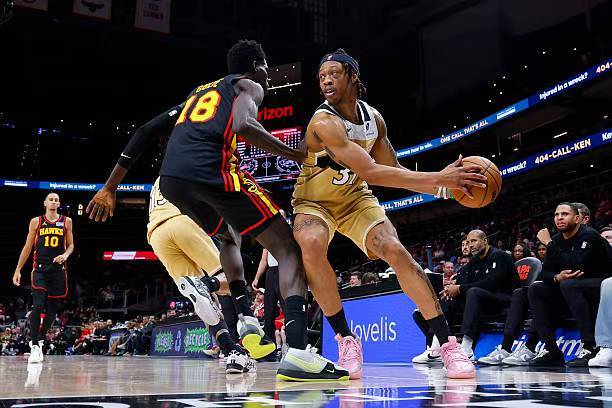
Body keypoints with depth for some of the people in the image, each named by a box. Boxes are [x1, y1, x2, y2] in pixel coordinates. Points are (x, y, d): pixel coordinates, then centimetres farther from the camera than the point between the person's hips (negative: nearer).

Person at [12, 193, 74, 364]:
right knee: (38, 306, -16)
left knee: (52, 308, 5)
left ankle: (40, 340, 23)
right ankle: (34, 345, -10)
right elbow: (27, 247, 10)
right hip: (40, 268, -2)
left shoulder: (66, 221, 9)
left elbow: (71, 245, 12)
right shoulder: (36, 221, 8)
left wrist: (65, 255, -11)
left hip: (58, 268, 2)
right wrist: (18, 270, 6)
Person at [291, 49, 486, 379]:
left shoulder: (373, 118, -6)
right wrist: (438, 178, -41)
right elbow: (370, 172, -38)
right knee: (311, 245, -36)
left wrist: (441, 187, -14)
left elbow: (393, 169, 2)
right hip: (314, 201, -4)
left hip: (354, 197, 5)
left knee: (396, 252, -17)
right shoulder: (324, 122, -29)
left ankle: (448, 344, -9)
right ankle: (346, 340, -20)